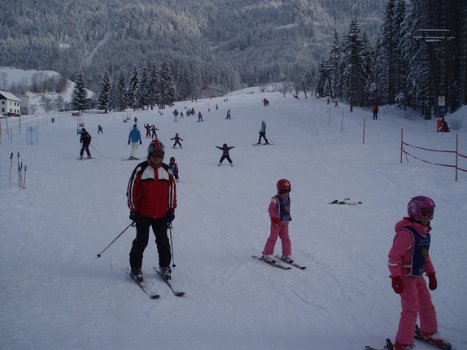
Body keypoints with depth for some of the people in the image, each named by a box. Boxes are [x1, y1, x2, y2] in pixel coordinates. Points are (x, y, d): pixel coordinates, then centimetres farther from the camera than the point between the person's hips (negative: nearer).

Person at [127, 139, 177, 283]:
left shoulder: (167, 171, 6)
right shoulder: (140, 170, -5)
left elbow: (172, 191, 12)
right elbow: (132, 190, -3)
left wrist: (171, 210, 8)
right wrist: (133, 210, -4)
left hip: (161, 215, 3)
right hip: (143, 214, -3)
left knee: (163, 241, 8)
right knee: (141, 241, 1)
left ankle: (165, 267, 23)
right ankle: (135, 268, 13)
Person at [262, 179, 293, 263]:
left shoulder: (287, 199, 9)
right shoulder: (275, 199, -14)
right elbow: (270, 209, -16)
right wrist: (274, 218, -22)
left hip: (285, 222, 7)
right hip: (276, 223, -7)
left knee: (286, 238, 7)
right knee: (273, 237, -3)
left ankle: (286, 255, 16)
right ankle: (267, 255, 5)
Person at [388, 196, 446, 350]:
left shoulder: (424, 232, 6)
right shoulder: (406, 233, -23)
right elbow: (393, 256, -24)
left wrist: (431, 274, 19)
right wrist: (396, 278, -25)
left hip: (418, 275, 9)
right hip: (406, 276, -9)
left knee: (426, 304, 20)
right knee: (411, 309, -7)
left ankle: (428, 332, 43)